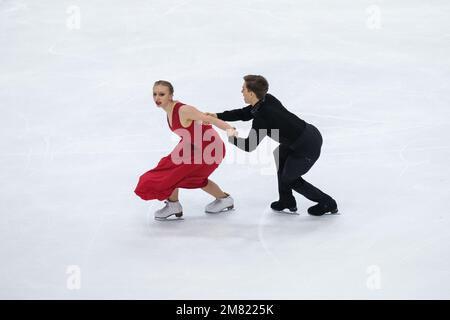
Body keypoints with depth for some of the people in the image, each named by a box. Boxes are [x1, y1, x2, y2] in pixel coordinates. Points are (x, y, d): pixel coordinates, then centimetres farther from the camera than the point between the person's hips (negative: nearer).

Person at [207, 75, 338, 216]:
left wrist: (232, 138, 5)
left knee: (288, 178, 15)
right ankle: (287, 201, 36)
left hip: (307, 147, -9)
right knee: (279, 156, 28)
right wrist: (218, 116, 10)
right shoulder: (266, 100, 1)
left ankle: (327, 203, 24)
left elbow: (249, 146, -11)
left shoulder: (262, 119, -23)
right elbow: (244, 114, 16)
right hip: (309, 133, 9)